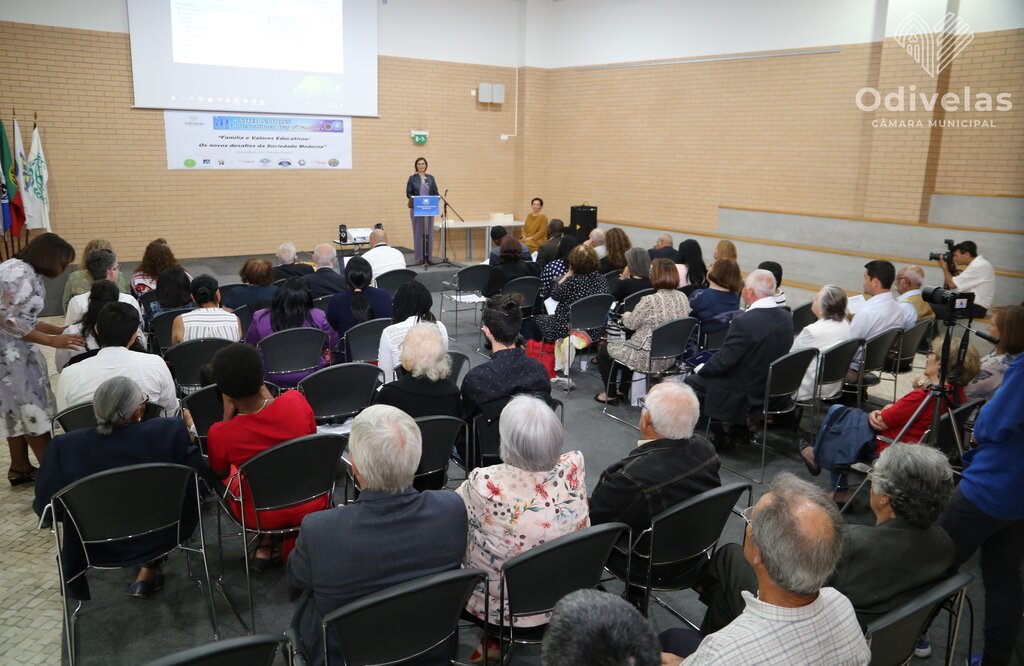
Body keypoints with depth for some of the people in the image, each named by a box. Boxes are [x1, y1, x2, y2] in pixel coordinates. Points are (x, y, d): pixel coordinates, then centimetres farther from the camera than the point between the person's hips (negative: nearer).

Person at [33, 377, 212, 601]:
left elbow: (44, 505, -9)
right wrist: (186, 437, 5)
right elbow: (204, 477, -12)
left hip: (98, 548, 2)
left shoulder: (66, 446, -20)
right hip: (160, 536, -1)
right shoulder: (169, 432, -24)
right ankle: (149, 569, 27)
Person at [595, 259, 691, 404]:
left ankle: (611, 394, 27)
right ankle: (623, 389, 42)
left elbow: (631, 324, -11)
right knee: (627, 344, 34)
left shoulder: (650, 301, -26)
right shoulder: (683, 298, -3)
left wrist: (626, 316, 11)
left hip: (650, 359, -8)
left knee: (605, 350, 17)